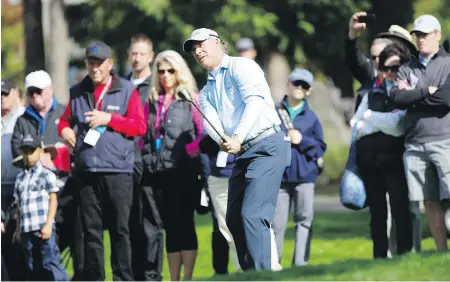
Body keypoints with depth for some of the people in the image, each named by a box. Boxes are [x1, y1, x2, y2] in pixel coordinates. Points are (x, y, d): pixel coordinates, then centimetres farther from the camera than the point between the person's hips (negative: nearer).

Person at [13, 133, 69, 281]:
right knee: (34, 268, 7)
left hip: (43, 227, -6)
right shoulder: (20, 177, 16)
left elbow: (53, 200, -4)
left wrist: (48, 224, -13)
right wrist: (18, 229, 16)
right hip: (26, 229, 6)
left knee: (50, 263, -13)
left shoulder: (46, 174, 0)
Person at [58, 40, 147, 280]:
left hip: (117, 172, -3)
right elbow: (65, 120, 22)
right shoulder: (78, 92, 12)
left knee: (120, 228, 0)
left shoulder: (126, 90, 1)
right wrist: (65, 130, 0)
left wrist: (109, 119, -11)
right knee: (91, 229, 6)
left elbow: (140, 126, -3)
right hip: (86, 171, 3)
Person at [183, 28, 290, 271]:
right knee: (234, 219, 9)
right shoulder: (207, 91, 21)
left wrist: (238, 137, -28)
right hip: (241, 153, 9)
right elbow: (211, 121, 3)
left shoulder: (241, 67, -1)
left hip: (267, 145, -9)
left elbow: (255, 101, -17)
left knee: (253, 214, -19)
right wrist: (223, 142, -21)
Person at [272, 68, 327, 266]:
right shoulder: (275, 113, 2)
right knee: (276, 222, 0)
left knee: (304, 219, 0)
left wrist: (302, 141, -9)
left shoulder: (311, 117, 6)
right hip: (279, 174, -1)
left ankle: (301, 262, 3)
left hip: (304, 175, 1)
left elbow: (321, 147, 5)